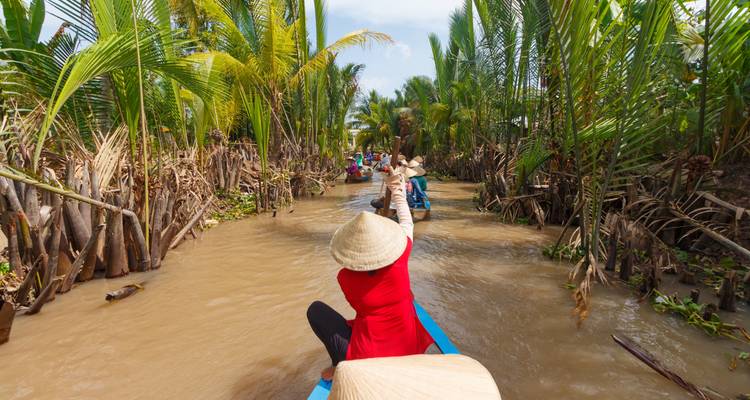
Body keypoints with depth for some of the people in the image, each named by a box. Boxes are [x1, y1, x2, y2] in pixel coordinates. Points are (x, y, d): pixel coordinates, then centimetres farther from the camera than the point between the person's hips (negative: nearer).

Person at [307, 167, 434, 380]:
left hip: (367, 358, -3)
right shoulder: (400, 260, -16)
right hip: (408, 352, 3)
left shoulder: (345, 277, -17)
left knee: (315, 309, 10)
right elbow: (406, 223, 4)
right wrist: (398, 191, 18)